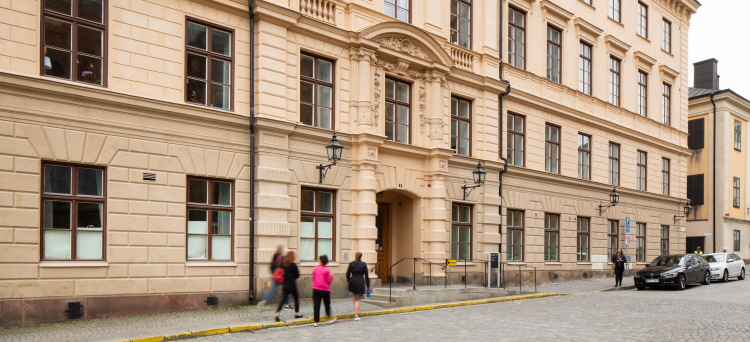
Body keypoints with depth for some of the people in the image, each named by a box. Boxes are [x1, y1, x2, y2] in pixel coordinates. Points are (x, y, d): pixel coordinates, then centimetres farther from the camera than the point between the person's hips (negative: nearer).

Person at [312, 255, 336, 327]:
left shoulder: (315, 269, -1)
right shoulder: (327, 270, -9)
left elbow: (313, 278, 9)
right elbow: (329, 280, -8)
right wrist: (331, 276, 8)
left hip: (316, 289, 1)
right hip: (325, 290, -1)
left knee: (316, 305, 0)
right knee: (327, 304, 16)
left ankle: (316, 322, -4)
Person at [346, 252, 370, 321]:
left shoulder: (351, 264, 2)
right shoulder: (363, 264, -3)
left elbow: (348, 274, 5)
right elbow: (366, 275, -1)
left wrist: (348, 280, 23)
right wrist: (368, 285, 6)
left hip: (352, 281, 2)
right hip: (360, 282, -2)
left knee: (354, 295, 28)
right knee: (358, 299, 0)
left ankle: (356, 310, 24)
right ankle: (356, 315, -2)